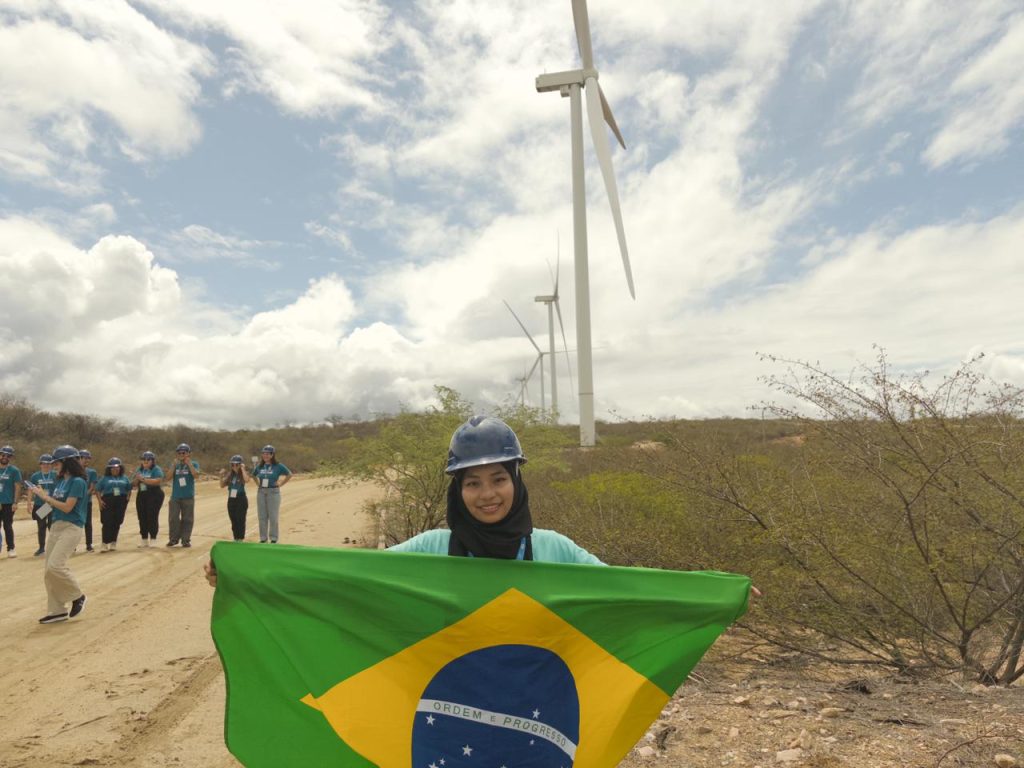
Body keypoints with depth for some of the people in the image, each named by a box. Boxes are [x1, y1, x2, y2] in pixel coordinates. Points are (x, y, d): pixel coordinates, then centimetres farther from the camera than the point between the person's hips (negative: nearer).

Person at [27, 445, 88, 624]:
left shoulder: (78, 482, -13)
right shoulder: (60, 481, 13)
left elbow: (67, 507, -17)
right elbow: (54, 503, 16)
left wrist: (45, 496, -10)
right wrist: (42, 494, 3)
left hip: (71, 528, -9)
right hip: (55, 526, 9)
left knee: (55, 566, -20)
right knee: (49, 572, 7)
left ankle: (77, 596, 1)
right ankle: (57, 611, 14)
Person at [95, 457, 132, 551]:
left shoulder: (124, 479, 15)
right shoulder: (105, 478, 7)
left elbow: (129, 489, 20)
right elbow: (98, 490, 4)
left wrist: (127, 498, 4)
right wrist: (100, 500, -8)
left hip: (121, 502, 3)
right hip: (107, 502, -2)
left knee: (117, 523, 3)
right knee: (107, 522, -9)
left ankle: (113, 542, 15)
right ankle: (104, 543, -6)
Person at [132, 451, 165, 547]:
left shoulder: (156, 470, -3)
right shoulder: (139, 470, 15)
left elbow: (158, 481, -20)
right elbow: (134, 484, 12)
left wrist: (143, 479, -20)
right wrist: (136, 479, -10)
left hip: (154, 496, -6)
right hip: (141, 496, 6)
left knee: (152, 517, -7)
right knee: (142, 518, 5)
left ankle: (152, 539, -1)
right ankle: (144, 539, 14)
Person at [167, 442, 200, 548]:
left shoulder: (194, 464, 2)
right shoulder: (175, 464, 9)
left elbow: (196, 475, -16)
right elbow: (169, 477, -4)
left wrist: (189, 463, -16)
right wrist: (175, 464, -11)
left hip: (188, 497, -2)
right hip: (175, 496, 2)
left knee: (187, 519, 2)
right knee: (173, 518, 1)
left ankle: (186, 540, 9)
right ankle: (173, 539, 11)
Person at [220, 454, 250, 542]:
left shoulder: (243, 474, -5)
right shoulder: (229, 474, 8)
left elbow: (247, 480, -28)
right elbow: (222, 485, 8)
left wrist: (242, 469, -21)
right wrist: (221, 476, -5)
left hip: (241, 499, -5)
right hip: (231, 500, 5)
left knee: (240, 520, -4)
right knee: (233, 521, 11)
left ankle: (241, 540, 3)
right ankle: (236, 539, 21)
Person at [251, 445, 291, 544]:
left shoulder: (278, 466, -5)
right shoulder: (259, 466, 8)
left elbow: (289, 474, 0)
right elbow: (254, 475, 26)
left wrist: (280, 484, -4)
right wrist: (258, 484, 12)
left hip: (273, 492, -5)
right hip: (261, 492, 5)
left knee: (273, 516, -1)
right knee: (262, 516, 8)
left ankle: (273, 539, 7)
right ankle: (263, 538, 18)